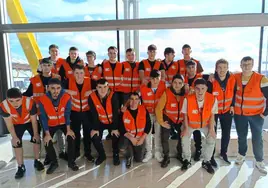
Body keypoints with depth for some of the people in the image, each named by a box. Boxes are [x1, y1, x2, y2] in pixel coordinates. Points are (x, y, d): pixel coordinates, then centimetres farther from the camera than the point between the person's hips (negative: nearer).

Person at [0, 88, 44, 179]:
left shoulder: (29, 102, -38)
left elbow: (34, 120, -23)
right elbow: (9, 124, -17)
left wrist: (35, 133, -13)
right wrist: (14, 137, -13)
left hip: (30, 122, -1)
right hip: (17, 125, 1)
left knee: (36, 139, -2)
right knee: (16, 143, -1)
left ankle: (36, 161, 18)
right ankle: (21, 167, 12)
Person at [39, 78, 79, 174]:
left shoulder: (66, 97, -23)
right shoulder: (43, 100, -23)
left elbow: (67, 114, -18)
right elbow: (43, 118, -16)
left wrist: (68, 129, -18)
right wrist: (47, 133, -18)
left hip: (63, 123, 0)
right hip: (51, 125, 1)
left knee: (71, 137, -17)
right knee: (47, 141, -14)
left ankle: (71, 161, 3)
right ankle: (54, 162, 12)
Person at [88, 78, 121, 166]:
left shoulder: (113, 95, -25)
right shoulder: (92, 97, -20)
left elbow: (116, 113, -22)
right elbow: (94, 115, -15)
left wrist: (115, 128, -21)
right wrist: (95, 128, -14)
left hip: (113, 122, -1)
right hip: (100, 122, 2)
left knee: (116, 136, -17)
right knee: (95, 137, -13)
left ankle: (116, 155, 13)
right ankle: (102, 155, 16)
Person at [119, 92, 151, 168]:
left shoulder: (144, 110, -11)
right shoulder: (123, 111, -17)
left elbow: (148, 125, -6)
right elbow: (121, 128, -15)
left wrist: (142, 138, -14)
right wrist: (131, 138, -22)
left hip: (140, 137, 2)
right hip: (128, 136, -1)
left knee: (139, 159, 4)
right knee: (122, 148, -32)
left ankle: (135, 150, 41)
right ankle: (129, 157, 6)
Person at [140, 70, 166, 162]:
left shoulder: (164, 85, -15)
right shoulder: (143, 87, -18)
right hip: (148, 113, 0)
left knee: (158, 133, 8)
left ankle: (158, 152, 26)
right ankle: (148, 152, 25)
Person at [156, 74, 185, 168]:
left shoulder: (185, 93, -14)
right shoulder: (167, 93, -22)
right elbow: (159, 108, -17)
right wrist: (161, 122, -14)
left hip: (180, 119, 3)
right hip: (168, 118, -2)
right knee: (164, 138, -11)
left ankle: (180, 155, 36)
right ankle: (166, 157, 12)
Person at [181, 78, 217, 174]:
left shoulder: (213, 99, -26)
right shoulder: (188, 99, -29)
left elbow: (212, 115, -10)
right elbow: (185, 114, -13)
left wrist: (211, 129, -11)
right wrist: (186, 128, -13)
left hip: (205, 124, 1)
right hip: (190, 124, -1)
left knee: (211, 139, -12)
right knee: (185, 139, -15)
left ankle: (206, 162, 12)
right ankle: (187, 160, 11)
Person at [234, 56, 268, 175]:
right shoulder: (235, 77, -4)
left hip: (256, 114, -2)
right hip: (239, 114, 3)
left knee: (257, 138, 6)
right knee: (241, 136, 16)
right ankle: (241, 155, 36)